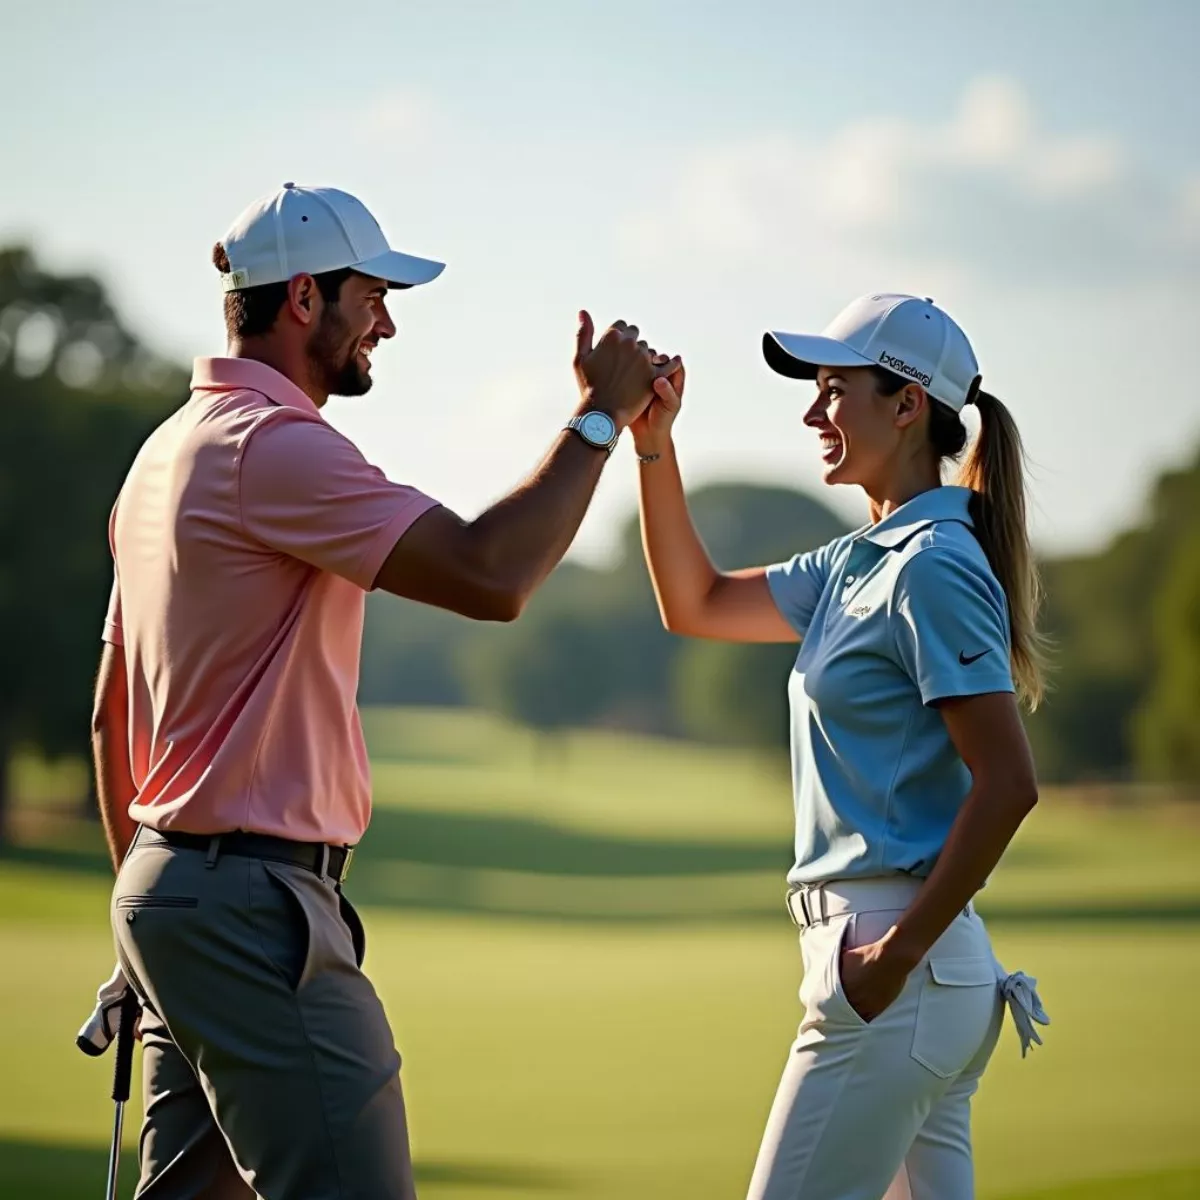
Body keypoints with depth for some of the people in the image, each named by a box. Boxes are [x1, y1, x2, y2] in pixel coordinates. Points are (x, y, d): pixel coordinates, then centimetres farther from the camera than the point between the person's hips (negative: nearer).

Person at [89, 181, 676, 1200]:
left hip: (168, 886, 10)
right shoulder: (273, 445, -15)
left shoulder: (170, 450, 17)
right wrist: (601, 416, -12)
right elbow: (489, 575, -24)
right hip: (255, 904, -10)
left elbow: (112, 709, 22)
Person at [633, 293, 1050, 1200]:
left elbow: (1007, 783, -19)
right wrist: (654, 442, 12)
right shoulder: (856, 564, 15)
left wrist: (898, 954, -19)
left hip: (906, 964, -9)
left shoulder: (934, 566, -12)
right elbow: (695, 604, 23)